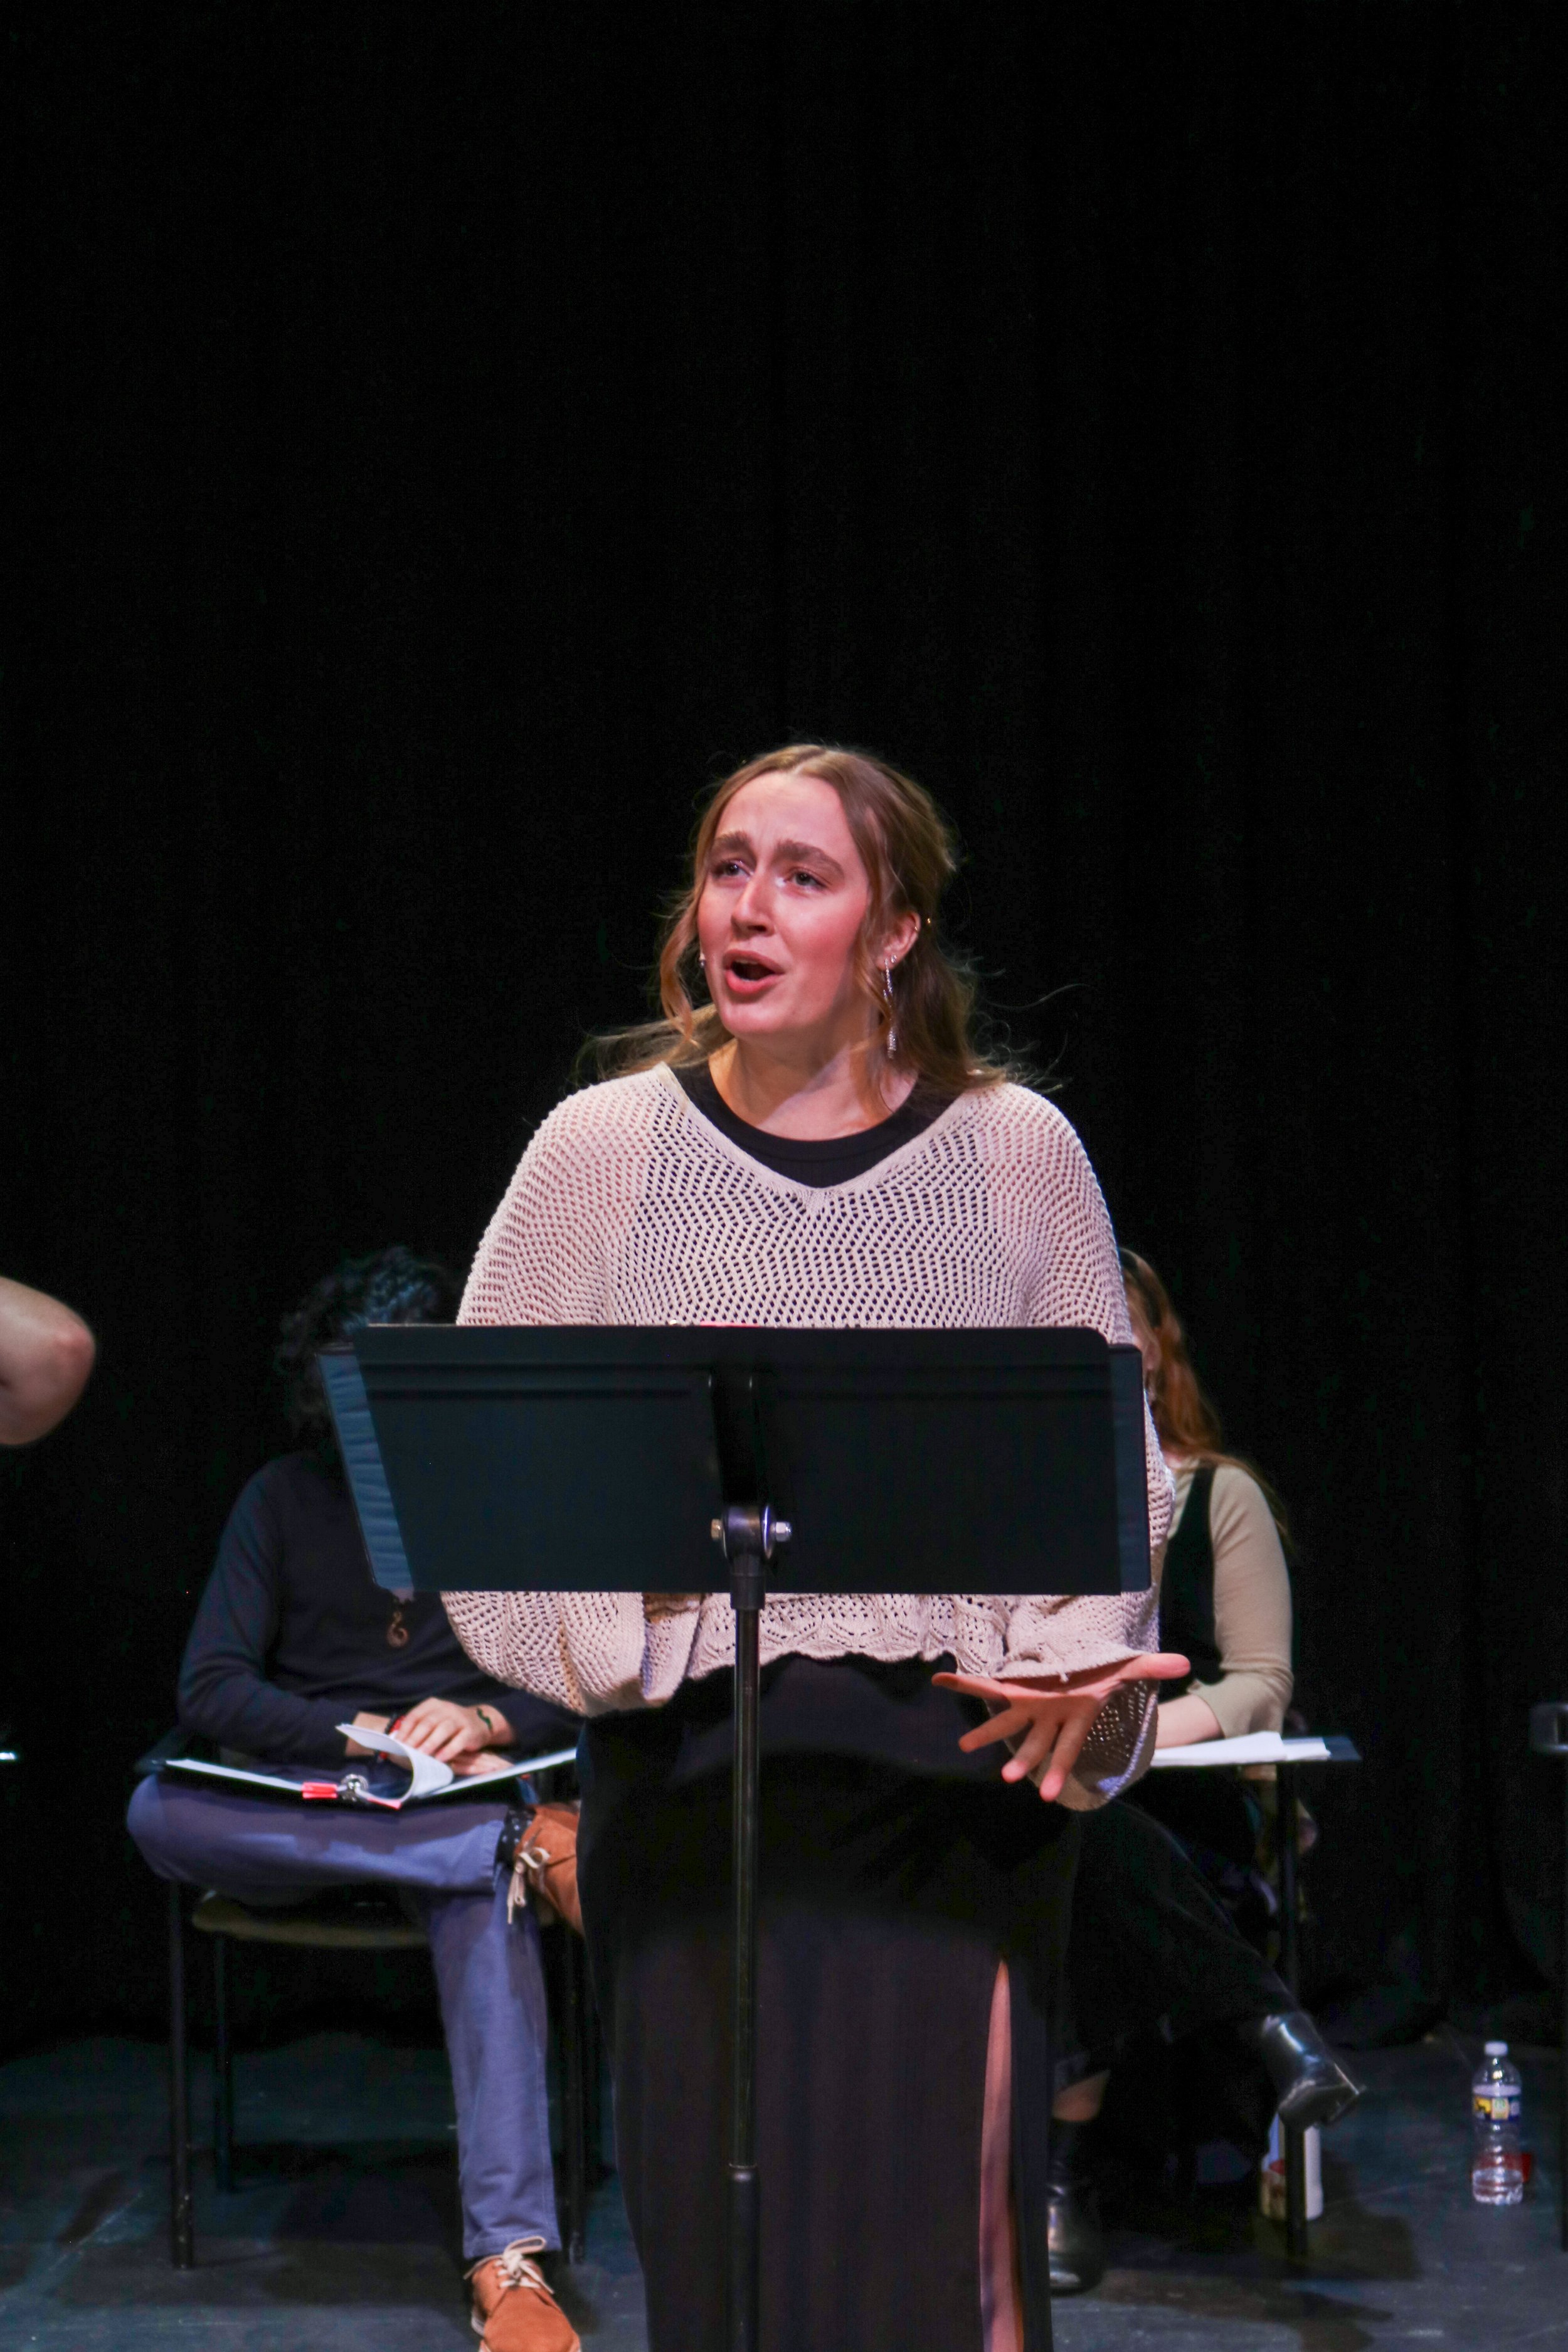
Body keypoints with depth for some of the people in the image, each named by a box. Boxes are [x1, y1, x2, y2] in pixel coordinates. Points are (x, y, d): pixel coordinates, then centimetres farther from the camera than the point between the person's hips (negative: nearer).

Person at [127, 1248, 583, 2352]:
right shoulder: (286, 1497, 8)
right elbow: (211, 1688, -3)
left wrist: (487, 1720, -18)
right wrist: (364, 1736, -16)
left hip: (471, 1793, -1)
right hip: (304, 1805, 2)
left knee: (486, 1903, -38)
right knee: (159, 1813, -32)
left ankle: (511, 2258, -48)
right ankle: (526, 1849, -36)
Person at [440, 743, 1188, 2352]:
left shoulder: (1016, 1152, 4)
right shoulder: (600, 1149, 4)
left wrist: (1077, 1663, -8)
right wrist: (608, 1634, -11)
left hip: (953, 1753, -1)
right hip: (685, 1754, 1)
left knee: (937, 2203, -3)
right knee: (712, 2206, 4)